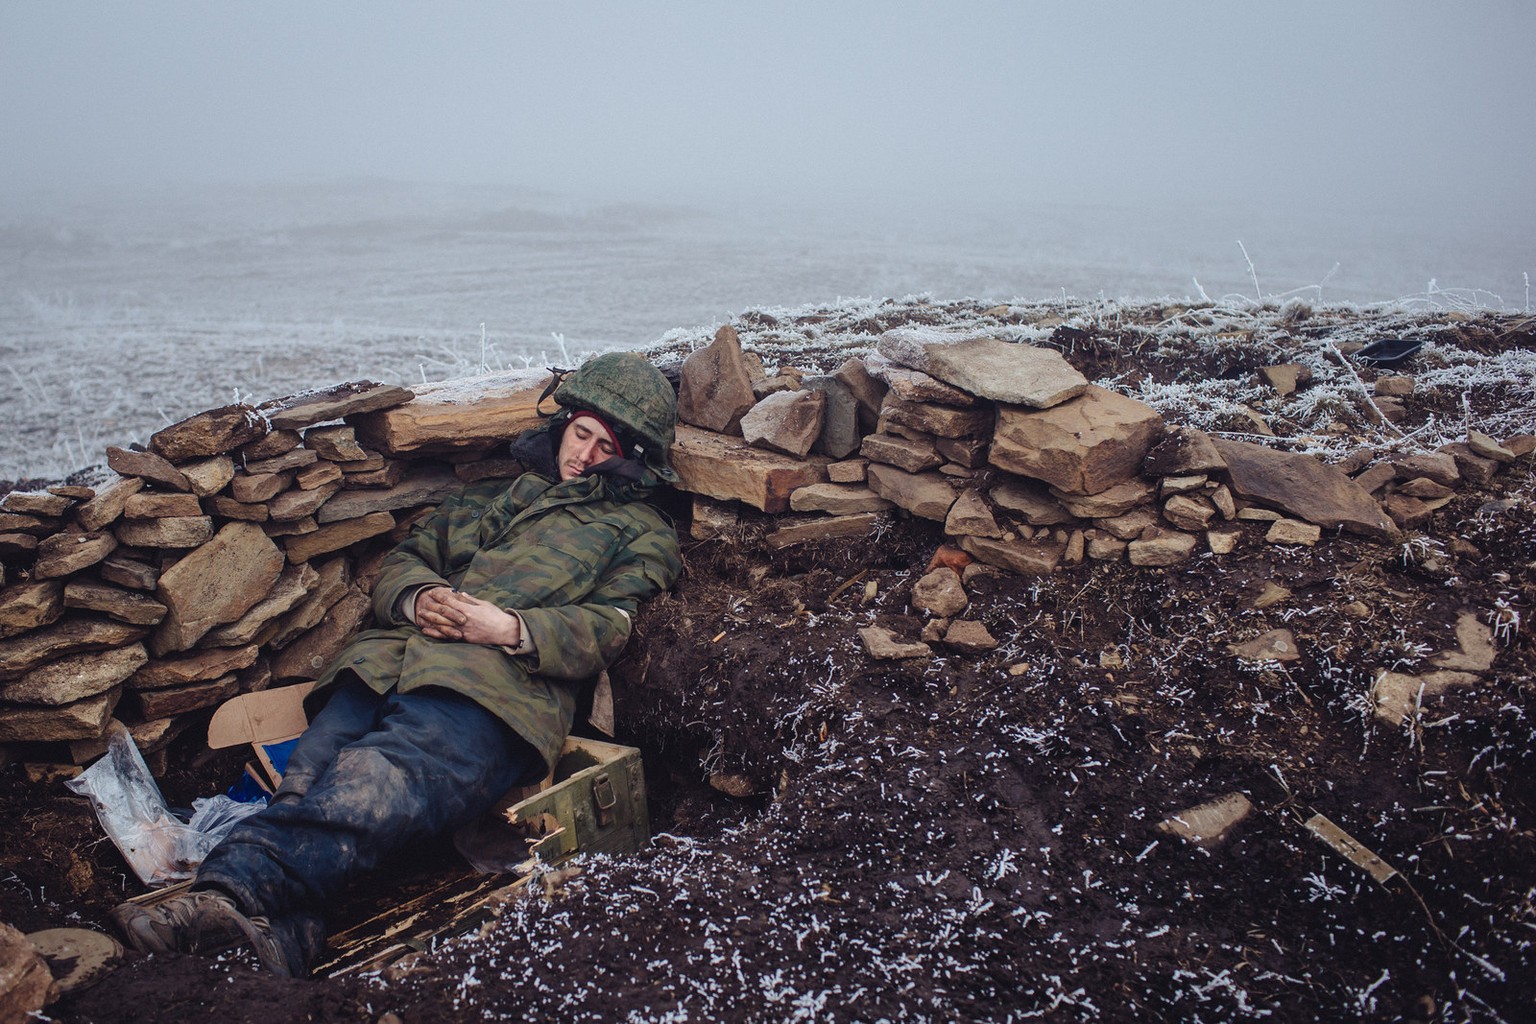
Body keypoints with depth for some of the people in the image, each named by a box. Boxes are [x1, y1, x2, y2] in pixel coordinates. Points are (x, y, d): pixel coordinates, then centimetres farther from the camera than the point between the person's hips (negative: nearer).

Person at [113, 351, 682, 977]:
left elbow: (601, 631, 5)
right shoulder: (494, 496, 37)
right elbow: (403, 560, 31)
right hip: (392, 660, 5)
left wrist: (510, 629, -12)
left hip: (500, 687, -5)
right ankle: (281, 930, -46)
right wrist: (418, 598, 5)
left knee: (373, 783, -36)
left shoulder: (639, 531, 22)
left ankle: (236, 890, -52)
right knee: (308, 778, -27)